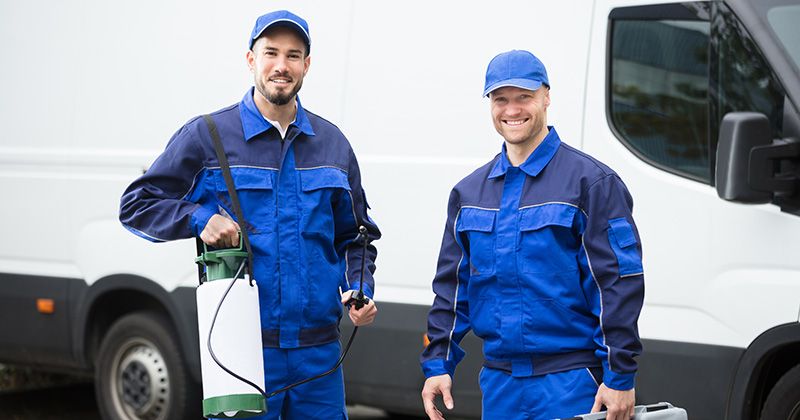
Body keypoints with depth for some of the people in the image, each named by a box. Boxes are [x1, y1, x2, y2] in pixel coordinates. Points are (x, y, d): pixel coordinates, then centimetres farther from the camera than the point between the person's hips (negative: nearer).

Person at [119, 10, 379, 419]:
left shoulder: (332, 142, 13)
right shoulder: (206, 135, 1)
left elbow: (354, 235, 21)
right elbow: (137, 204, 4)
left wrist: (360, 290, 2)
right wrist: (200, 219, -12)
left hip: (318, 350, 4)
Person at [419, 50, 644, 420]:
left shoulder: (591, 181, -5)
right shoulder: (469, 191, 13)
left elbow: (620, 282, -10)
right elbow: (451, 285, 17)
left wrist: (619, 377, -14)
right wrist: (437, 364, 9)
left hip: (571, 385, -5)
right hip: (498, 383, 5)